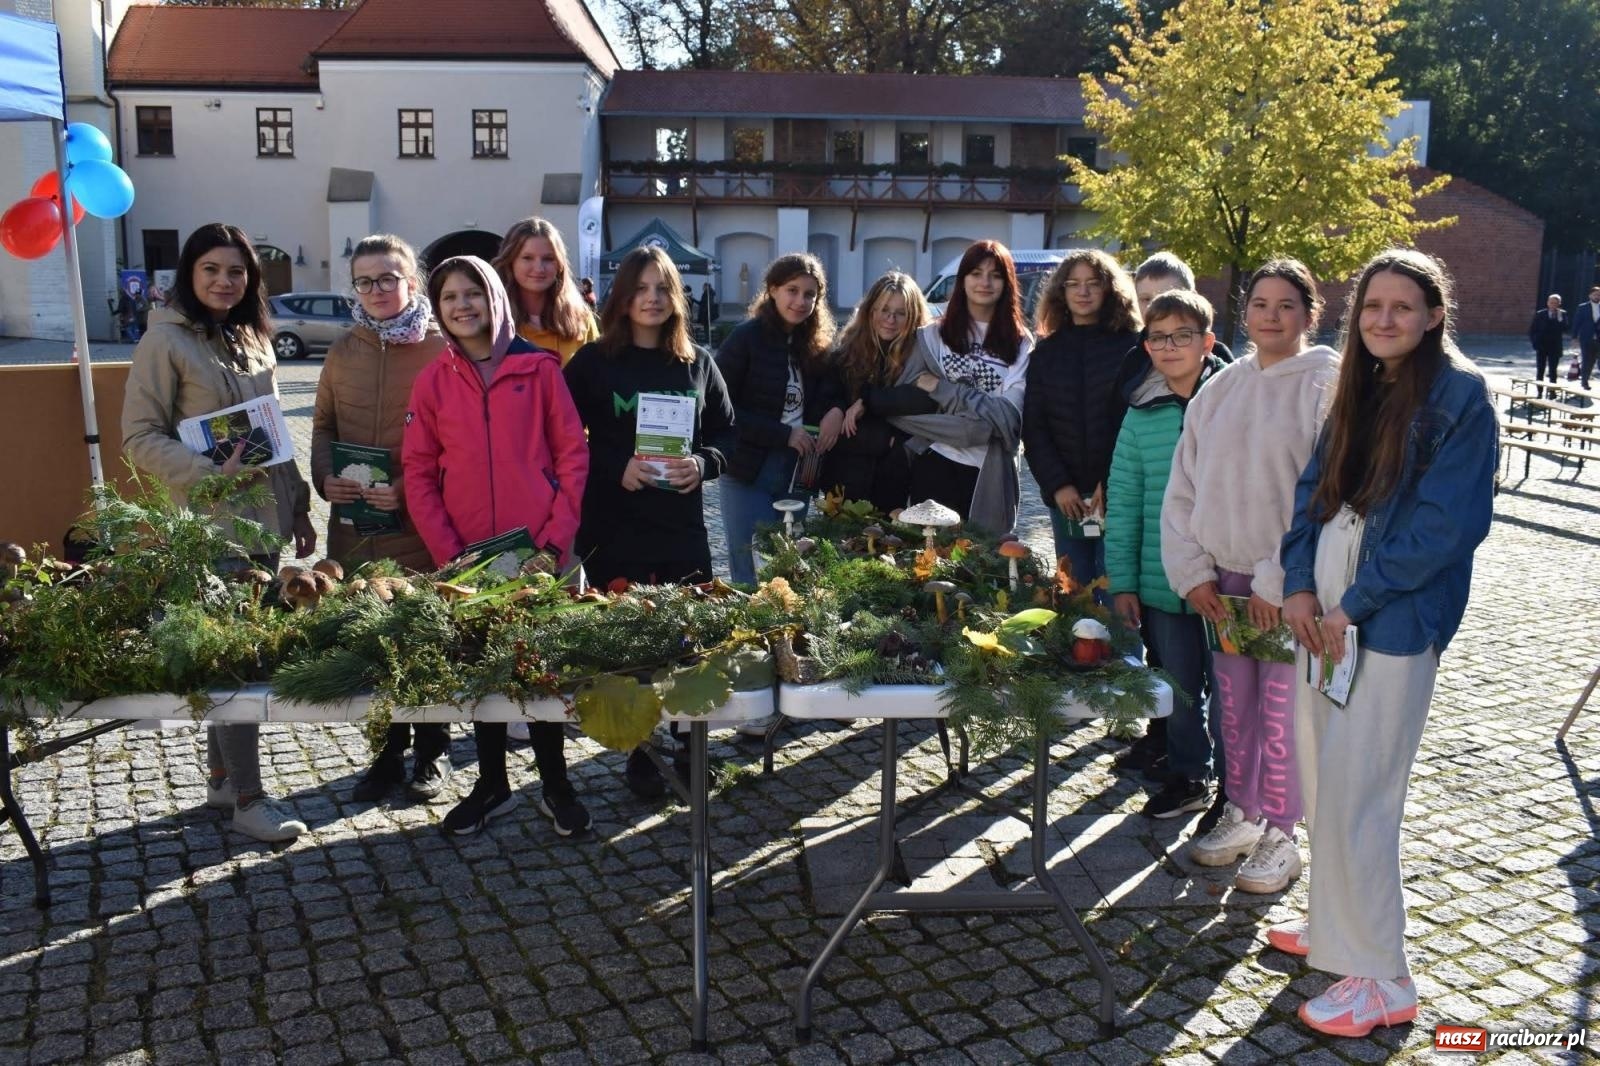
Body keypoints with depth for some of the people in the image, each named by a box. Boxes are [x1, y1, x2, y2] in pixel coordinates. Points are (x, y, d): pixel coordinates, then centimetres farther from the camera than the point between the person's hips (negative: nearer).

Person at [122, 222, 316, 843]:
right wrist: (211, 473, -21)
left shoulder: (254, 340, 14)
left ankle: (221, 779, 24)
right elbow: (140, 437, -8)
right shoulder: (165, 340, -6)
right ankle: (247, 798, 4)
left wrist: (298, 507, 15)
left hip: (264, 520, 6)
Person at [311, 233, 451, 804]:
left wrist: (410, 487, -17)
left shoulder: (442, 349, -5)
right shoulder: (345, 350, 11)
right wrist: (326, 477, -1)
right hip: (354, 527, 5)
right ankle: (389, 750, 27)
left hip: (420, 528, -5)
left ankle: (432, 752, 24)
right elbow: (323, 426, 18)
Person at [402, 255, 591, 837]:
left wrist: (556, 538, -8)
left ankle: (556, 786, 21)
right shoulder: (433, 380, 4)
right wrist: (448, 551, -7)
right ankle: (492, 784, 27)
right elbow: (419, 473, 3)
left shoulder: (539, 368, 0)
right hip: (467, 556, 2)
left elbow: (573, 454, -1)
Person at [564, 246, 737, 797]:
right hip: (613, 529, -2)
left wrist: (702, 463, -8)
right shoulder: (593, 362, 1)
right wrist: (617, 469, -15)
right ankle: (639, 754, 18)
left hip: (683, 526, 2)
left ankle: (688, 743, 23)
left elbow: (726, 432, 12)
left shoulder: (697, 362, 9)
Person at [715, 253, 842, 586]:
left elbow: (833, 392, 16)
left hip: (798, 478, 5)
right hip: (750, 475, -5)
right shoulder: (747, 337, -8)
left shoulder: (817, 345, 8)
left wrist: (837, 410, -8)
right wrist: (783, 434, -15)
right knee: (754, 579, -3)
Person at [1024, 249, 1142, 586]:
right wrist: (1057, 484, -4)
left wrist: (1112, 482, -13)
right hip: (1065, 497, 3)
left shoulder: (1132, 346, 2)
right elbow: (1033, 427, 7)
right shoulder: (1047, 352, 12)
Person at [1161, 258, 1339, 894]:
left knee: (1281, 714, 3)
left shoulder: (1325, 385, -8)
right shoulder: (1220, 389, 7)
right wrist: (1192, 570, 0)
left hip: (1289, 584, -5)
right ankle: (1241, 814, 31)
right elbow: (1183, 487, 8)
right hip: (1223, 579, 5)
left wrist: (1278, 580, -15)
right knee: (1234, 705, 14)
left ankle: (1280, 837, 19)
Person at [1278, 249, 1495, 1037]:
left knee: (1353, 793, -5)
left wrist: (1356, 602, -15)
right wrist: (1300, 584, -3)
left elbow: (1448, 521, -15)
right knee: (1322, 778, 13)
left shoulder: (1459, 394, -9)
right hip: (1328, 609, 7)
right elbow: (1315, 488, 11)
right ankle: (1336, 925, 30)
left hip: (1393, 620, -7)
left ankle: (1379, 976, 9)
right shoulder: (1358, 391, 13)